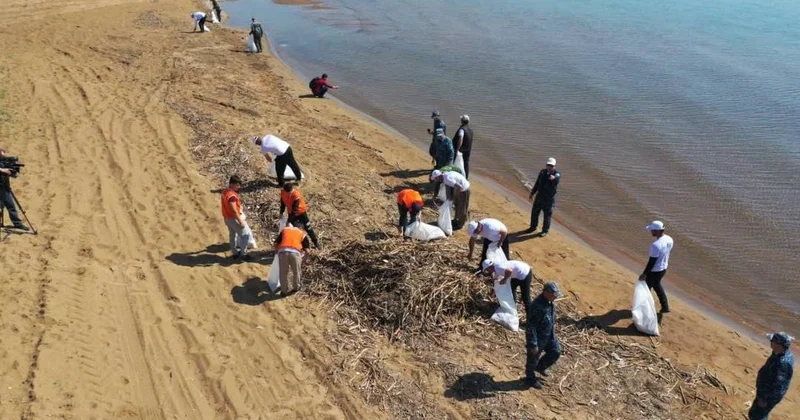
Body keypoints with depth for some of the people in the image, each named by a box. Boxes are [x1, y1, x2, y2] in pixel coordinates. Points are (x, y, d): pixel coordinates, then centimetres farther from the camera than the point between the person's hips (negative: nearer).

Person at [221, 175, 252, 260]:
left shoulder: (225, 191, 2)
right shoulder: (232, 195, -28)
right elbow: (234, 210, -29)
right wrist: (241, 221, -24)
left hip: (227, 218, 10)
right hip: (233, 218, -10)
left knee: (233, 235, 22)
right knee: (246, 234, 1)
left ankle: (234, 253, 34)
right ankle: (243, 254, 6)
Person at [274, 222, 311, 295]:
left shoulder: (285, 229, 28)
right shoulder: (303, 234, 25)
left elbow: (276, 243, 22)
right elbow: (306, 250, 16)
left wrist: (277, 251, 39)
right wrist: (302, 252, 36)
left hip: (282, 251, 1)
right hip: (295, 252, -1)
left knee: (283, 273, 17)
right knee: (296, 272, 22)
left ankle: (284, 290, 27)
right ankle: (296, 287, 40)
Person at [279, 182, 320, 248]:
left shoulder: (296, 195, -36)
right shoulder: (282, 192, -19)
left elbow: (295, 209, -33)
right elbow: (283, 202, 1)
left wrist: (289, 219, -31)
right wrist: (281, 212, 5)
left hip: (301, 212, -4)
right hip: (291, 212, 4)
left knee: (307, 227, 3)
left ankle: (316, 242, 17)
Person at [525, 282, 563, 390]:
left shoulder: (550, 302, -6)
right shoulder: (536, 306, -34)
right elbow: (531, 327, -29)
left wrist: (552, 333, 22)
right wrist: (533, 344, -23)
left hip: (549, 336, 8)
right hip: (537, 338, -8)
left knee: (556, 352, 19)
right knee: (533, 359, 13)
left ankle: (541, 367, 42)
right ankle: (530, 378, 38)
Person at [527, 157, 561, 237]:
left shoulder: (557, 174, -15)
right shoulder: (542, 172, 2)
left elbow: (557, 180, -40)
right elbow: (537, 183, 13)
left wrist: (554, 178, -63)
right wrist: (532, 193, 16)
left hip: (549, 198, -5)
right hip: (539, 196, 5)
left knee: (547, 215, 4)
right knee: (534, 212, 15)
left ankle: (545, 231, 21)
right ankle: (533, 227, 35)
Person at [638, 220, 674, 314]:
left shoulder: (656, 245, -33)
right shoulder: (669, 239, -7)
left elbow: (651, 262, -27)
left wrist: (644, 274, -18)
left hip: (654, 271, -8)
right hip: (663, 268, 8)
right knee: (657, 285, 30)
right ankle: (665, 307, 33)